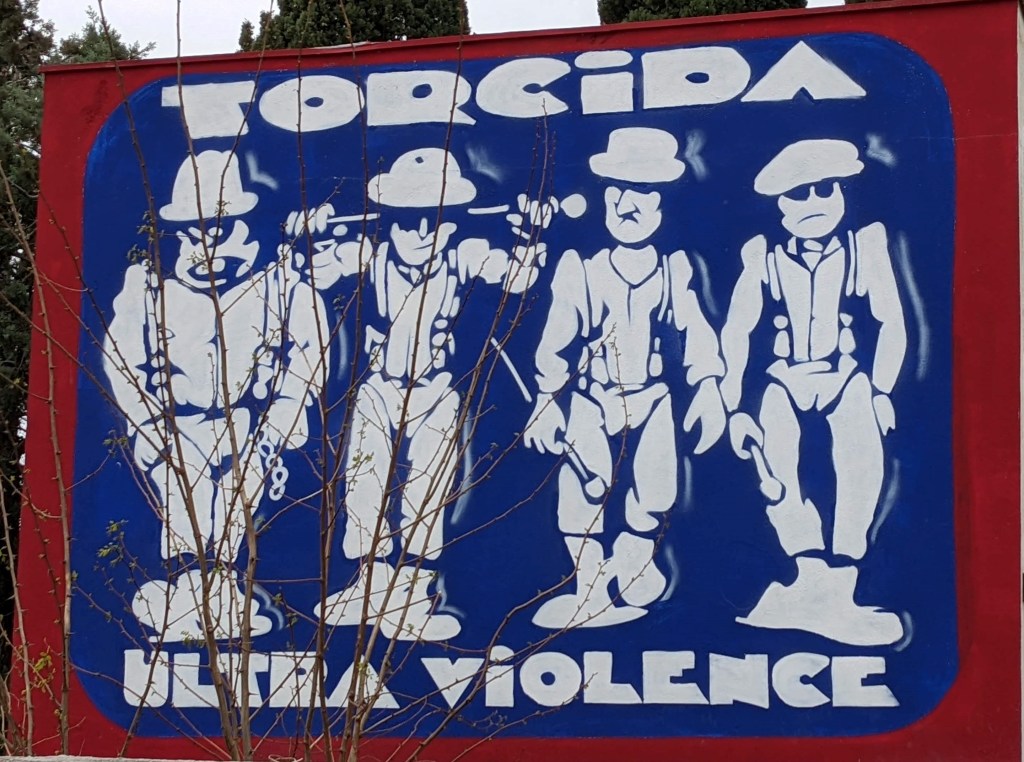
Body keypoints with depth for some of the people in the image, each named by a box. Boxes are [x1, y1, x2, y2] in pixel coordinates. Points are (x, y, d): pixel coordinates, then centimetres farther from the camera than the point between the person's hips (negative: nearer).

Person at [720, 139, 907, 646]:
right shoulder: (764, 260, 4)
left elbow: (891, 324, 2)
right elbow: (736, 331, 5)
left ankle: (838, 590, -24)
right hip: (786, 380, 1)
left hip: (847, 378, -1)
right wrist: (733, 405, 0)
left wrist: (881, 391, -6)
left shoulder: (865, 249, 2)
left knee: (861, 453, -28)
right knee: (772, 461, -25)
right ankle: (811, 577, -23)